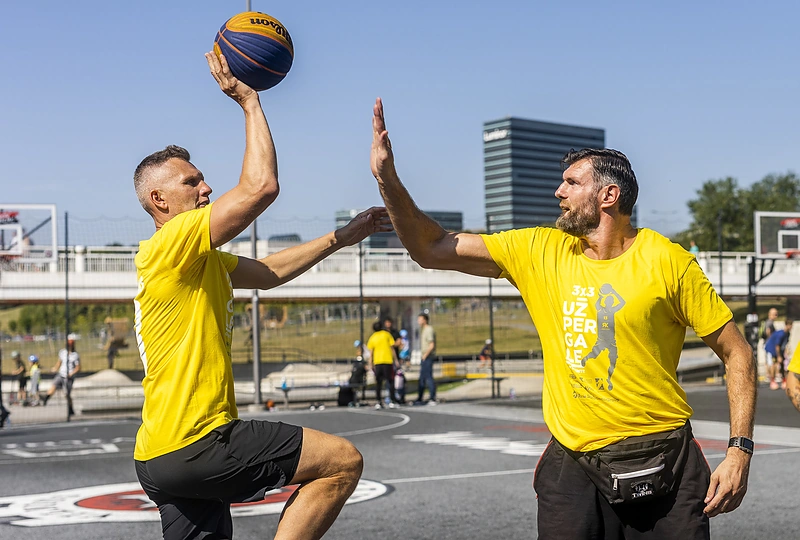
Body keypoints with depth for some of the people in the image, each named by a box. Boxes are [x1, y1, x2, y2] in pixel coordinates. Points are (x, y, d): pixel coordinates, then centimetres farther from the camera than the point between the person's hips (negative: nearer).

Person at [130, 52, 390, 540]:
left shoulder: (201, 261, 18)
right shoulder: (168, 247, -12)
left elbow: (268, 272, 27)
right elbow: (262, 187, -20)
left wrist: (341, 238, 23)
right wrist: (249, 101, -10)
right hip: (191, 443, -10)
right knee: (344, 461, -6)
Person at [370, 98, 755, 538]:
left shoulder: (665, 260, -4)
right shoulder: (540, 252, 3)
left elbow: (737, 353, 0)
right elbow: (432, 249, 4)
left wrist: (739, 450, -8)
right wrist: (386, 176, -6)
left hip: (662, 466, -2)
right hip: (572, 466, 2)